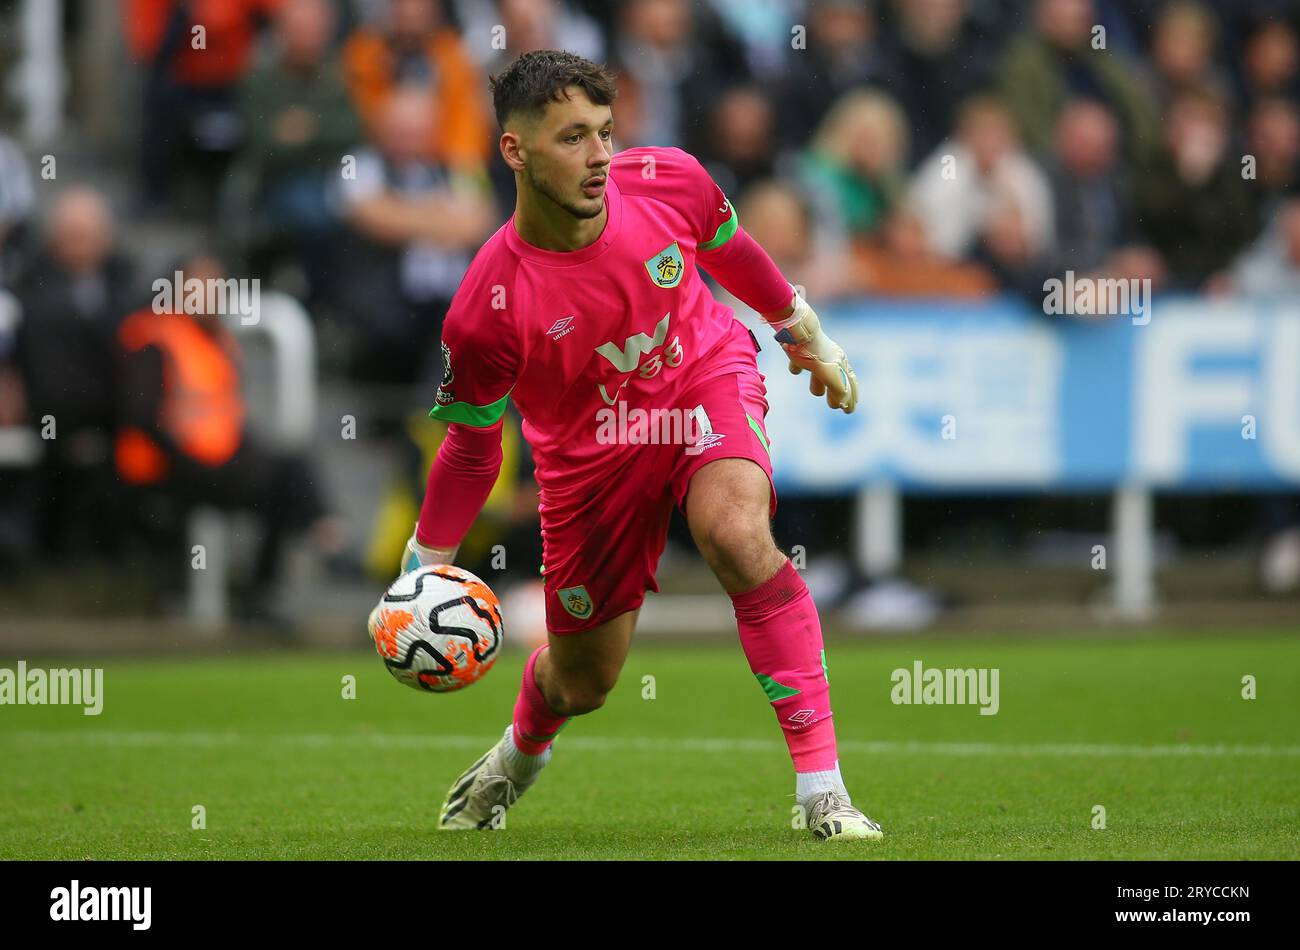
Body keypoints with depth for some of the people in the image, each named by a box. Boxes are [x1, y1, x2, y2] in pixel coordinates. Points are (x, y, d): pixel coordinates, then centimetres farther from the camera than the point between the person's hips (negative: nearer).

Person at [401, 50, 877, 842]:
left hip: (707, 376, 1)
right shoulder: (487, 311, -30)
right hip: (590, 447, -1)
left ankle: (823, 788, -28)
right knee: (581, 684, 10)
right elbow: (471, 445, -11)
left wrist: (806, 332, 17)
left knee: (737, 534, -32)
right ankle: (520, 754, 52)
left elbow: (731, 250, 3)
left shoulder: (667, 181, -23)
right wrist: (424, 576, -8)